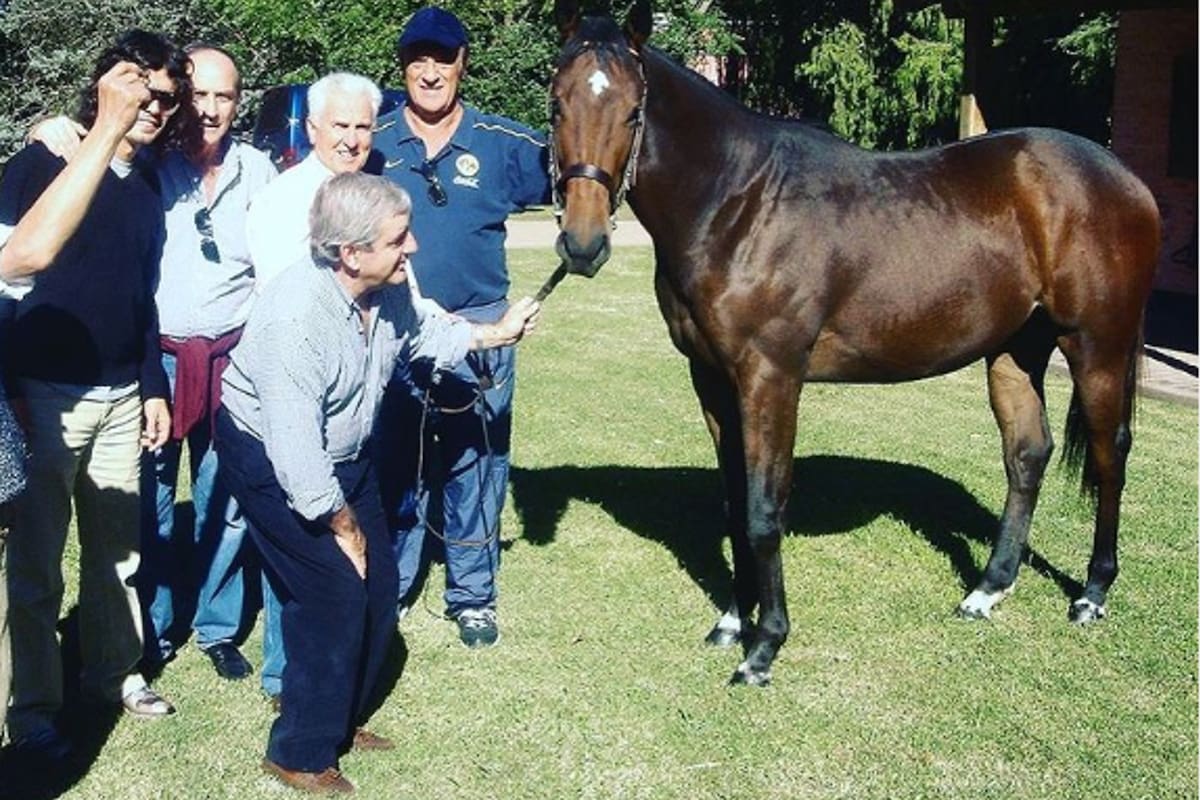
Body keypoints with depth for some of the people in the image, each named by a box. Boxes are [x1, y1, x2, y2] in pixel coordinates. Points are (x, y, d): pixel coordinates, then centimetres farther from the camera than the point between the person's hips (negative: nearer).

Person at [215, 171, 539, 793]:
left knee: (378, 586, 9)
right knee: (335, 593, -10)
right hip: (271, 461, -8)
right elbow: (295, 449, -31)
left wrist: (494, 333, 9)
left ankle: (340, 717, 31)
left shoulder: (389, 289, -10)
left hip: (345, 453, 8)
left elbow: (424, 330, 16)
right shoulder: (294, 317, -34)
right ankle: (300, 754, 8)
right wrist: (342, 524, -21)